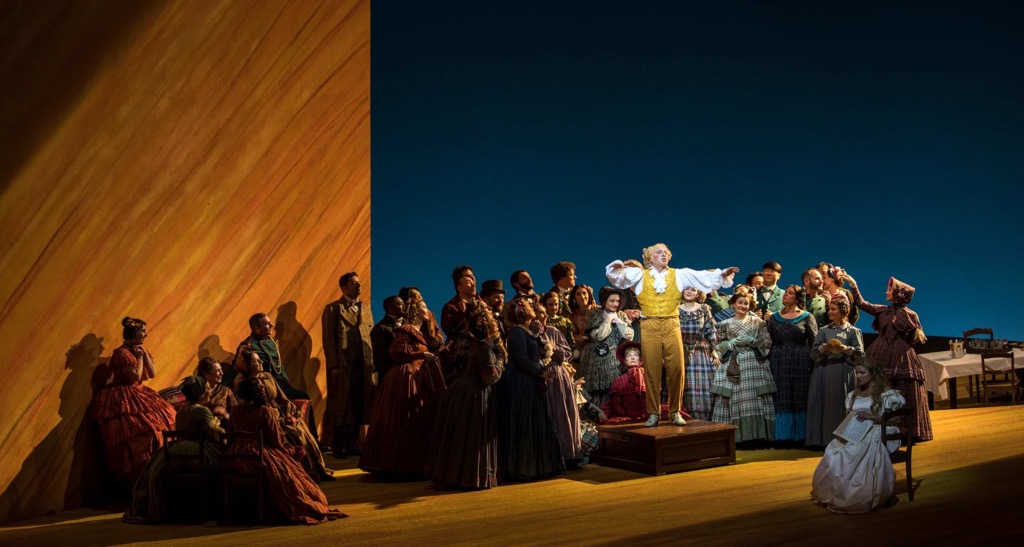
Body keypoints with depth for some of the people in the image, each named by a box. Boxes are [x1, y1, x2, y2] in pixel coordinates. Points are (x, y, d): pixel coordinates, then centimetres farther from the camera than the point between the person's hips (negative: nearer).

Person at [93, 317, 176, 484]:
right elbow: (136, 377, -20)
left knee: (164, 417, -1)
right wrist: (139, 357, -10)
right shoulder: (121, 353, -14)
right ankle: (136, 474, -13)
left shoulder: (140, 350, 11)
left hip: (139, 395, 9)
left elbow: (153, 374, 5)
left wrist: (145, 354, -2)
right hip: (124, 400, -9)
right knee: (142, 430, -20)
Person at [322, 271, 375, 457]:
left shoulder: (365, 309, 17)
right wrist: (333, 366, -12)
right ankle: (337, 446, 9)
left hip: (364, 365, 5)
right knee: (340, 406, 0)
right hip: (343, 366, -5)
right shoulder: (333, 309, 1)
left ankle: (352, 444, 16)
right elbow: (328, 340, -4)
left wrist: (373, 364, 4)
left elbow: (372, 337, 13)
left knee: (359, 405, 6)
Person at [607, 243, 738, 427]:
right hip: (649, 326, -1)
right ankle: (654, 413, 8)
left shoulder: (679, 274, 13)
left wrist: (722, 274, -5)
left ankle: (675, 411, 10)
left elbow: (704, 277, 8)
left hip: (671, 325, 1)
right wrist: (617, 267, -22)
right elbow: (618, 276, 0)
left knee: (676, 368, -3)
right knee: (651, 369, 0)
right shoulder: (639, 274, 9)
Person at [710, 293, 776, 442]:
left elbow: (767, 342, 4)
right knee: (733, 399, -5)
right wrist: (732, 343, -8)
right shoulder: (726, 323, 10)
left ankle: (756, 434, -1)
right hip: (732, 364, 0)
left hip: (754, 363, 0)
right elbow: (720, 344, 9)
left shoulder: (757, 321, 9)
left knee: (754, 399, -5)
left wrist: (752, 341, -10)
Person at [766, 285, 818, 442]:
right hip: (778, 363, 3)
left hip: (801, 363, -2)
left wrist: (813, 364, -9)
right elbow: (769, 342, 10)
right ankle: (783, 435, 9)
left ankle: (800, 435, 8)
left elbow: (814, 342, -1)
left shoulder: (807, 317, 2)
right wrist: (769, 362, 0)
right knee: (781, 400, 3)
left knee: (800, 399, 1)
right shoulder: (774, 318, 11)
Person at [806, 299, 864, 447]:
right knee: (824, 407, -1)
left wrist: (845, 349, -18)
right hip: (824, 373, 2)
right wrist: (823, 348, -14)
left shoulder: (853, 331, 4)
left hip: (844, 374, -2)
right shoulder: (823, 330, 11)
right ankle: (823, 439, 4)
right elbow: (813, 353, 5)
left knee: (841, 407, -3)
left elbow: (860, 354, -4)